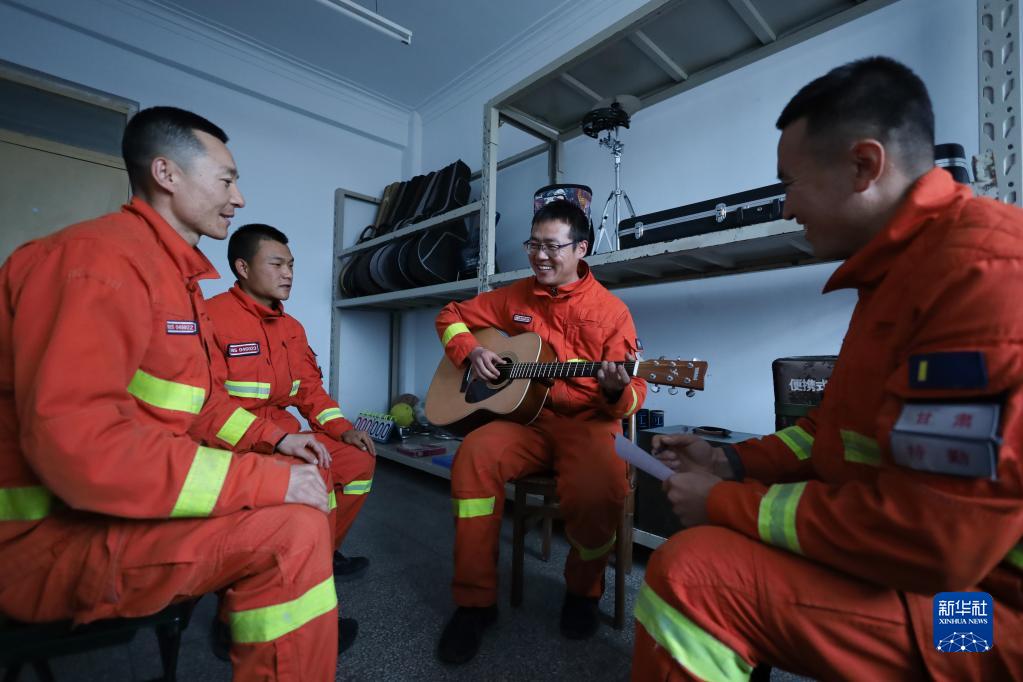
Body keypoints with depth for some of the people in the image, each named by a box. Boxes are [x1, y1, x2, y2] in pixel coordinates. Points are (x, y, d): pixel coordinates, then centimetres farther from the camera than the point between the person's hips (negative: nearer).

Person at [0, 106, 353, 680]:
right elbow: (74, 442, -32)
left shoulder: (177, 272, 12)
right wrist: (266, 478, -29)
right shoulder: (102, 257, -20)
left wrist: (271, 440, 6)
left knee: (303, 484, 10)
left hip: (123, 499, 10)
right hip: (50, 529, -10)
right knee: (293, 526, -27)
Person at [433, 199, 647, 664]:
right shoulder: (515, 296, 7)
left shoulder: (611, 311, -2)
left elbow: (633, 394, -2)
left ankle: (582, 592, 4)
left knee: (601, 489, -33)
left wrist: (617, 392, -26)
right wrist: (471, 351, -3)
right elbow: (451, 316, 17)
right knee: (475, 453, -29)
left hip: (587, 423, -2)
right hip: (527, 418, 3)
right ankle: (474, 601, -9)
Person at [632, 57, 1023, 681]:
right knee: (709, 537, 13)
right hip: (904, 560, 10)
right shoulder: (904, 267, 10)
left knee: (692, 572, -22)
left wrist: (727, 504, -18)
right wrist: (735, 464, 6)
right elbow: (845, 428, 14)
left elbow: (934, 542, -29)